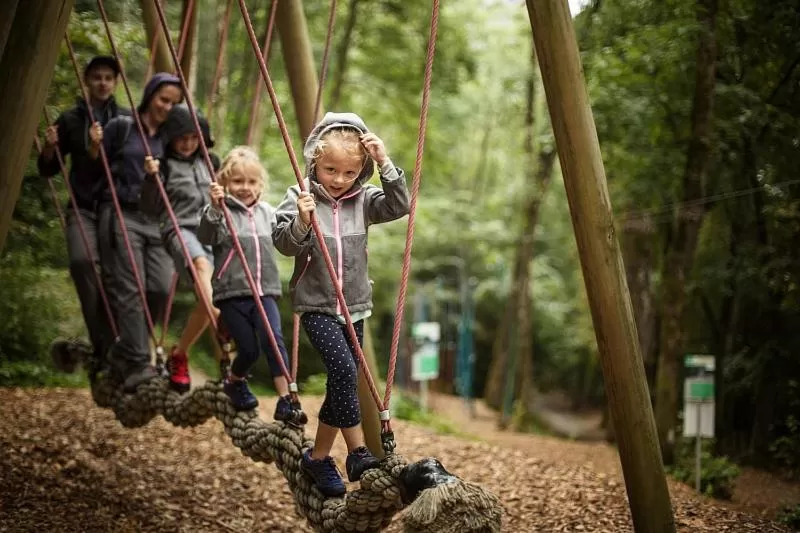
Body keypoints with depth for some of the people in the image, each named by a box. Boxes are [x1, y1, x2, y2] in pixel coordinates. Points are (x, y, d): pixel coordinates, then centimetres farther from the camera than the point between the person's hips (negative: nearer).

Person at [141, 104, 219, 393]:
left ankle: (179, 354, 2)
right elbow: (151, 208, 1)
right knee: (202, 264, -39)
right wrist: (151, 178, -13)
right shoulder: (164, 164, 9)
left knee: (207, 297, -15)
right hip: (180, 229, -5)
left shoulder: (207, 163, 25)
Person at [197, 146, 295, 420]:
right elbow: (204, 237, -22)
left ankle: (285, 400, -15)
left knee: (273, 339, -17)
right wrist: (214, 210, -36)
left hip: (264, 291, 3)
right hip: (232, 292, -3)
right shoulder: (220, 211, -3)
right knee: (249, 349, 1)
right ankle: (234, 381, 34)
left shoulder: (267, 212, 13)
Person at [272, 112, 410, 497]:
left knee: (342, 383, 8)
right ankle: (358, 453, -12)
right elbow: (284, 243, -12)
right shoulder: (299, 198, -6)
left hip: (354, 307, 5)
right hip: (317, 306, -5)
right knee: (343, 371, -22)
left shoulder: (363, 200, 3)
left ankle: (319, 457, 22)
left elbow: (399, 205, -8)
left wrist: (385, 163, -16)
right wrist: (301, 221, -31)